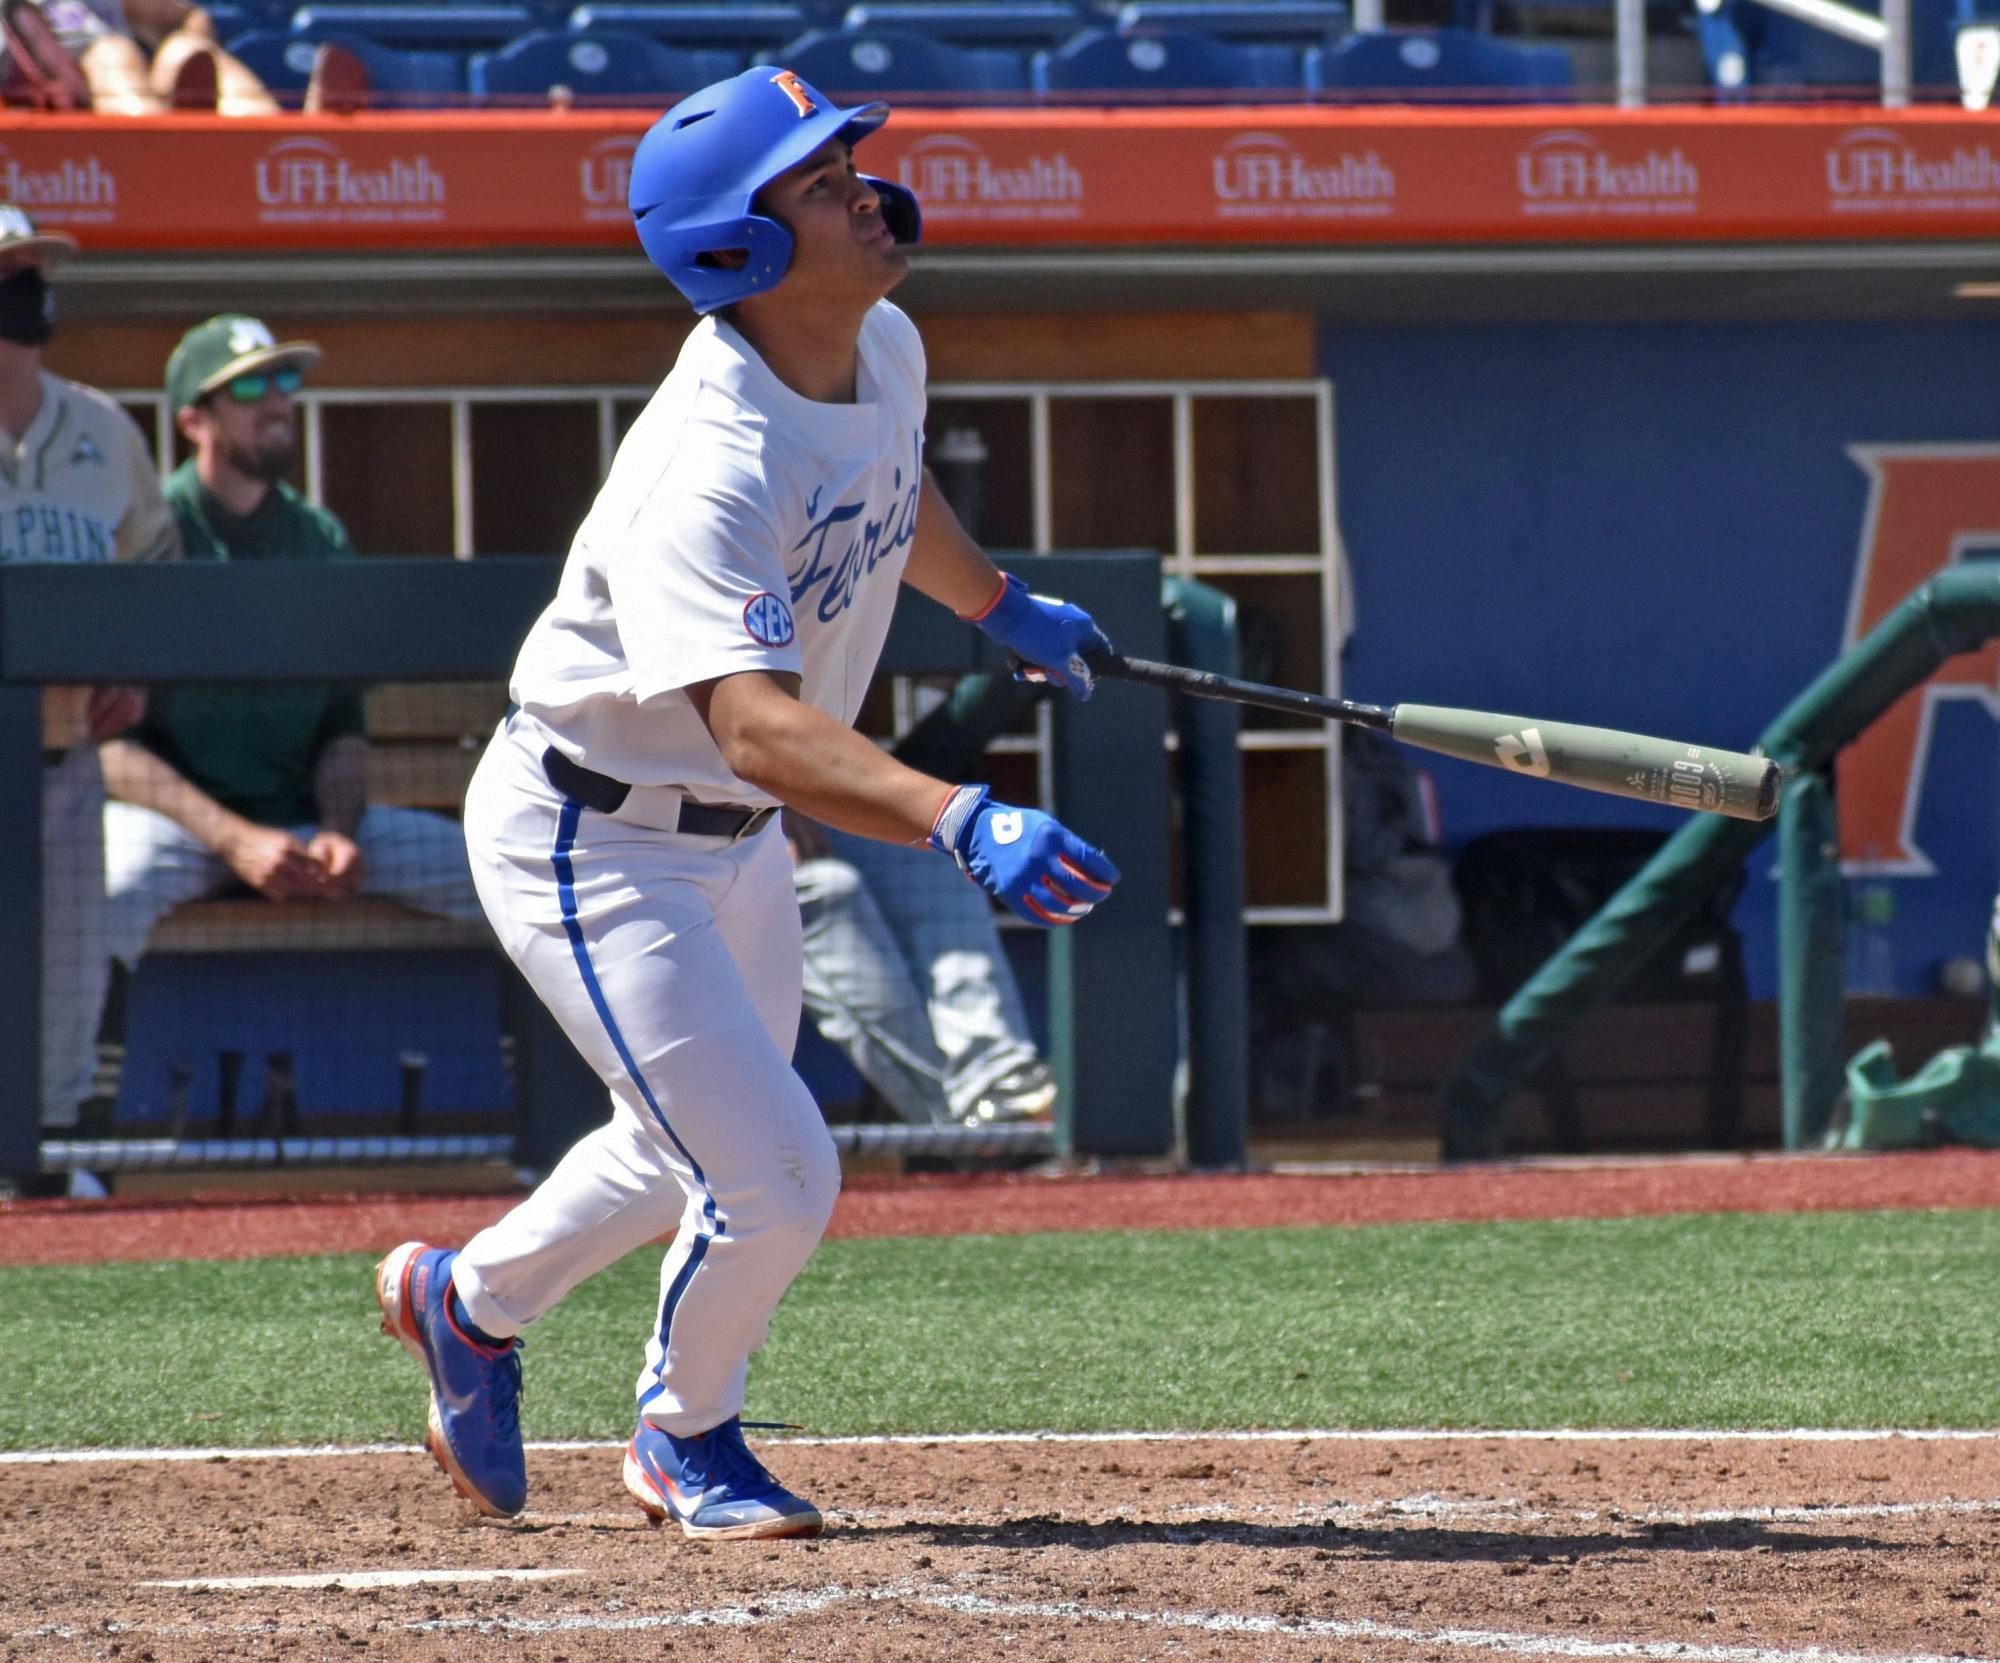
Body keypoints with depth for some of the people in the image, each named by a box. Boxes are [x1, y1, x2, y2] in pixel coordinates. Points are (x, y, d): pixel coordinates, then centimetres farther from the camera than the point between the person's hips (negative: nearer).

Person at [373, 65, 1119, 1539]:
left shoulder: (885, 350, -6)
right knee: (775, 1179, -11)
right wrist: (960, 820, -60)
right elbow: (756, 723, -47)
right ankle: (689, 1436, 19)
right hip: (588, 846, -9)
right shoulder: (710, 466, -35)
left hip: (734, 838, 9)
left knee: (696, 1151, 25)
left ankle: (469, 1300, 52)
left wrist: (1004, 607, 35)